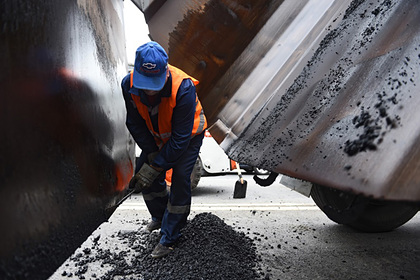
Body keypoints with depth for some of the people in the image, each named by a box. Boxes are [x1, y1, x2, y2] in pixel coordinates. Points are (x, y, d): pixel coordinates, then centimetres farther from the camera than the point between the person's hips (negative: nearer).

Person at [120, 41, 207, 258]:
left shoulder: (183, 89, -40)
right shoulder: (129, 85, -25)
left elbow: (180, 138, -34)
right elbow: (135, 123, -10)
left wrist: (155, 167, -31)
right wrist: (151, 153, -17)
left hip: (188, 135, -5)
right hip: (157, 135, 5)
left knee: (180, 179, -13)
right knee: (143, 172, 4)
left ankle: (169, 238, 4)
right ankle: (160, 215, 32)